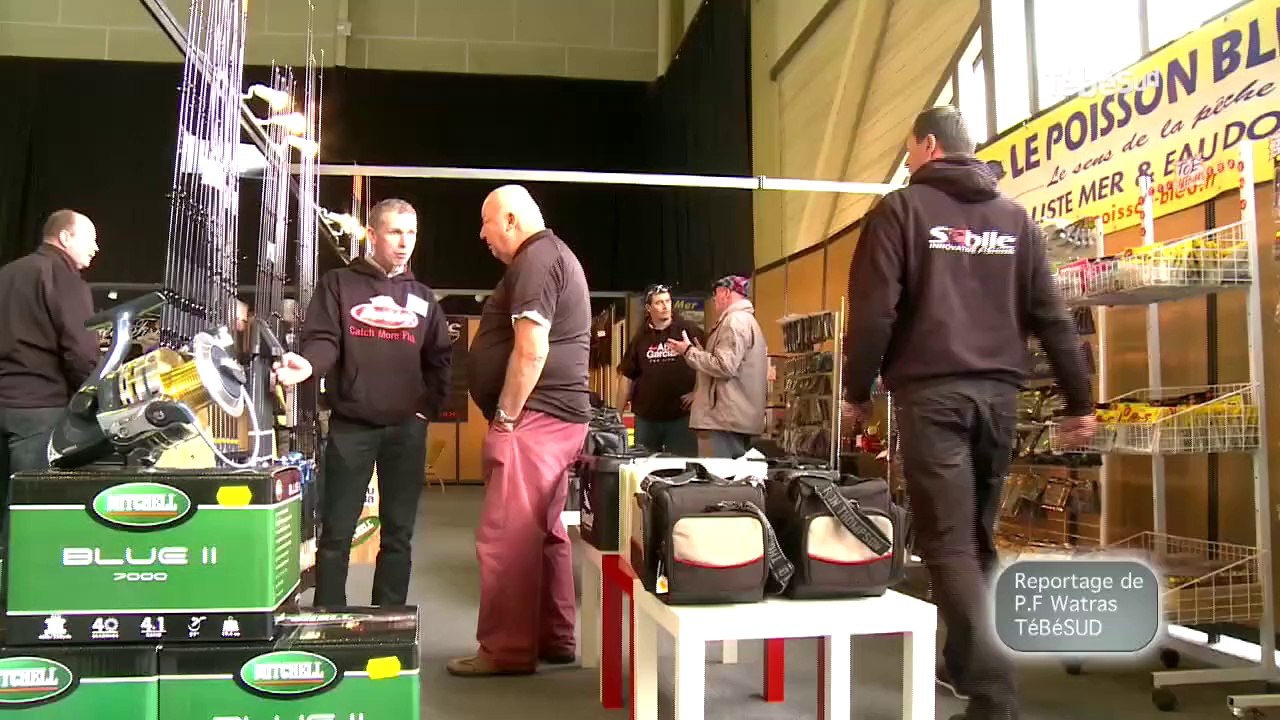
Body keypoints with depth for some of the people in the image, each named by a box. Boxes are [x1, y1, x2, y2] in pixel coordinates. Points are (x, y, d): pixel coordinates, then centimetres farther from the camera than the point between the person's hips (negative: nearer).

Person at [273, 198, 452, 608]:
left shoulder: (422, 297, 14)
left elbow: (440, 359, 14)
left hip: (407, 428, 3)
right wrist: (307, 365, -27)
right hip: (351, 426, -3)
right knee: (336, 532, 1)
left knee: (399, 533, 7)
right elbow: (323, 340, -6)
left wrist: (427, 409, 2)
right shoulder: (338, 285, 5)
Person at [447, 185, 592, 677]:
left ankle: (507, 650, -1)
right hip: (556, 416, 11)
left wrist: (505, 418, -17)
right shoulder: (553, 255, 22)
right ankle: (555, 639, 20)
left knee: (507, 536, -7)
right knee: (543, 531, 14)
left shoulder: (534, 260, -12)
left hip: (534, 416, -11)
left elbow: (531, 350, -22)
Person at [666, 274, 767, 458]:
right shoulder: (747, 321, 24)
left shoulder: (735, 321, -11)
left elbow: (724, 366, -20)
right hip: (738, 419, 11)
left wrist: (689, 351, -9)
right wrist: (699, 352, 21)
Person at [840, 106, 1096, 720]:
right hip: (998, 393, 6)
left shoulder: (901, 208, 0)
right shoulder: (1014, 217, 14)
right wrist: (1079, 401, 13)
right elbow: (1051, 316, 10)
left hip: (931, 394, -5)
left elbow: (873, 310, -8)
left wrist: (857, 391, 1)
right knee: (977, 537, 16)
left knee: (947, 544, -6)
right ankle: (964, 663, 28)